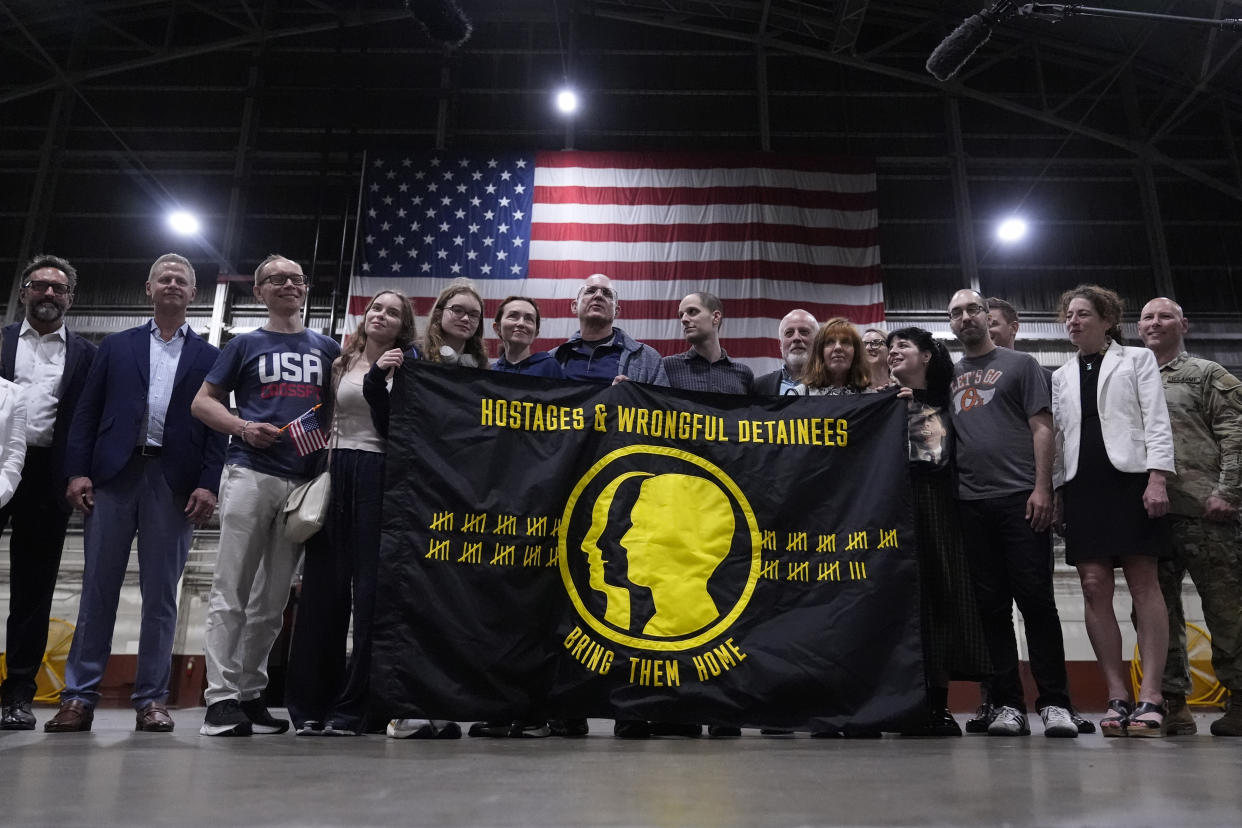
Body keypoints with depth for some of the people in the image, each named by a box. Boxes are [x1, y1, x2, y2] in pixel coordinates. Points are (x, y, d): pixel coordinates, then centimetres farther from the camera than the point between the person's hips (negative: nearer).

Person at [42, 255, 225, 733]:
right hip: (113, 475, 1)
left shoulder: (208, 358, 12)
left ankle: (151, 699, 9)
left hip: (174, 483, -1)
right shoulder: (116, 347, 16)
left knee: (161, 594, 2)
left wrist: (207, 484, -7)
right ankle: (79, 697, 9)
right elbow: (88, 412, 10)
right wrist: (78, 471, -3)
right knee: (98, 587, 2)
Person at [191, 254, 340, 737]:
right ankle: (221, 697, -3)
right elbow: (203, 402, 10)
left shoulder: (327, 349, 18)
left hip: (304, 480, 3)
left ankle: (251, 692, 15)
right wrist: (243, 427, -8)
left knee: (273, 598, 7)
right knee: (232, 591, -6)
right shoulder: (245, 345, 12)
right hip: (251, 474, -2)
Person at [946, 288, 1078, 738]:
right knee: (992, 606, 4)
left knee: (1036, 599, -3)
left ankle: (1054, 703, 5)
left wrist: (1042, 487, -10)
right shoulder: (949, 375, 19)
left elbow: (1041, 427, 1)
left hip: (1019, 497, -3)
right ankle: (1008, 705, 9)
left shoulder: (1020, 363, 9)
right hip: (970, 503, 3)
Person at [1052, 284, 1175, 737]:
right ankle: (1117, 695, 0)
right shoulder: (1061, 377, 20)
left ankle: (1150, 696, -6)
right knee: (1094, 588, -3)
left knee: (1144, 584, -6)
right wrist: (1054, 492, 7)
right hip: (1081, 486, 4)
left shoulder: (1137, 359, 10)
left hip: (1129, 479, -3)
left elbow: (1157, 421, 0)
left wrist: (1156, 479, -12)